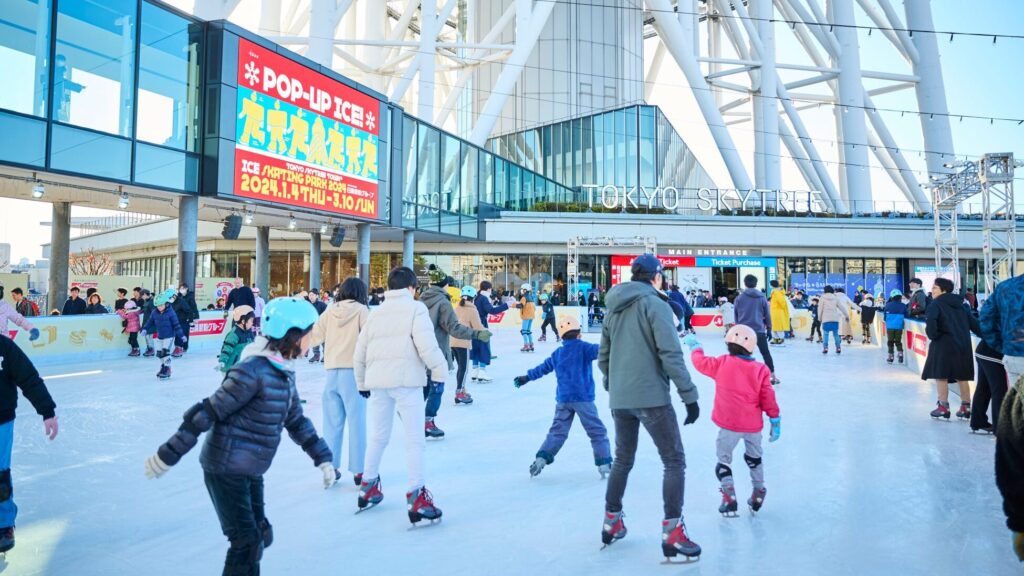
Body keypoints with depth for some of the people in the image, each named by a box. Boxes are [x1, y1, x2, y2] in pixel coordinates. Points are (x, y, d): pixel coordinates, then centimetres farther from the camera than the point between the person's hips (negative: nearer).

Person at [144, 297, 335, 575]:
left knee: (259, 535, 18)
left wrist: (322, 458, 15)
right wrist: (167, 456, -17)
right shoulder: (253, 370, -24)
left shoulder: (285, 372, 3)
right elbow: (207, 414, -22)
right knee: (246, 541, -1)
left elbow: (296, 420, 13)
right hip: (226, 469, -8)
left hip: (251, 471, 8)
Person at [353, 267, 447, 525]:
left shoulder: (375, 312, 16)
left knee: (378, 437, 20)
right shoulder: (415, 308, -1)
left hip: (378, 382, 6)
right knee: (415, 439, 0)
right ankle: (416, 497, -3)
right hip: (406, 380, -6)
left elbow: (360, 352, 18)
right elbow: (426, 344, -14)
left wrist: (362, 383, 28)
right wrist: (440, 372, -4)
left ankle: (368, 487, 32)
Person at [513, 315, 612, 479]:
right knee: (598, 432, 4)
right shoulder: (584, 348, -6)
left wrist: (525, 378, 35)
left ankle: (540, 460, 9)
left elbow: (542, 369, 21)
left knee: (557, 431, 15)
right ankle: (604, 466, 2)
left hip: (563, 399, 5)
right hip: (583, 398, -5)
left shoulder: (557, 354, 10)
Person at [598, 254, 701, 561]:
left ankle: (612, 522, 30)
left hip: (620, 400, 7)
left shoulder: (614, 308, 12)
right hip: (651, 397, -7)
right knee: (674, 462, 4)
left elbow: (603, 357, 15)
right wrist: (689, 395, -12)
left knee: (622, 460, 21)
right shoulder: (655, 304, -9)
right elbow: (671, 355, -16)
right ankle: (672, 533, 1)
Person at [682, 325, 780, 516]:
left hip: (729, 424, -3)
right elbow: (768, 398, -2)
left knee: (724, 460, 10)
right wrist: (775, 420, 6)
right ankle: (758, 494, 32)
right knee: (754, 458, 26)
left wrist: (694, 346, 24)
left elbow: (701, 362, 6)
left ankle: (729, 499, -1)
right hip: (753, 424, 3)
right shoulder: (761, 370, -2)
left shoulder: (722, 364, -7)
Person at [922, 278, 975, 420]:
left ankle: (944, 407, 2)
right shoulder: (960, 304, 15)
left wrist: (933, 335, -8)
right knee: (962, 377, 13)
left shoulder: (936, 304, -7)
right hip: (963, 345, 7)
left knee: (941, 375, 1)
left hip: (944, 344, -7)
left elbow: (930, 321, -22)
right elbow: (973, 322, 13)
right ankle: (965, 407, 18)